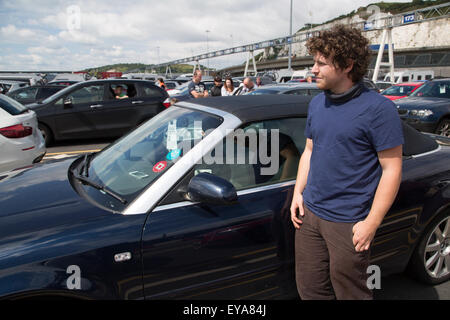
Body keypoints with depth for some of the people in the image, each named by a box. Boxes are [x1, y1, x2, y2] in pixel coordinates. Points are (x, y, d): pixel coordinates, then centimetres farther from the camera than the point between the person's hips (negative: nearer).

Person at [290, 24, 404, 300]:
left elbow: (392, 169, -14)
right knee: (309, 289, 18)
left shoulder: (378, 109, -14)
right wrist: (298, 192, 8)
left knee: (350, 293, 12)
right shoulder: (317, 103, 7)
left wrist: (371, 224, -16)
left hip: (348, 223, -6)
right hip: (309, 214, 6)